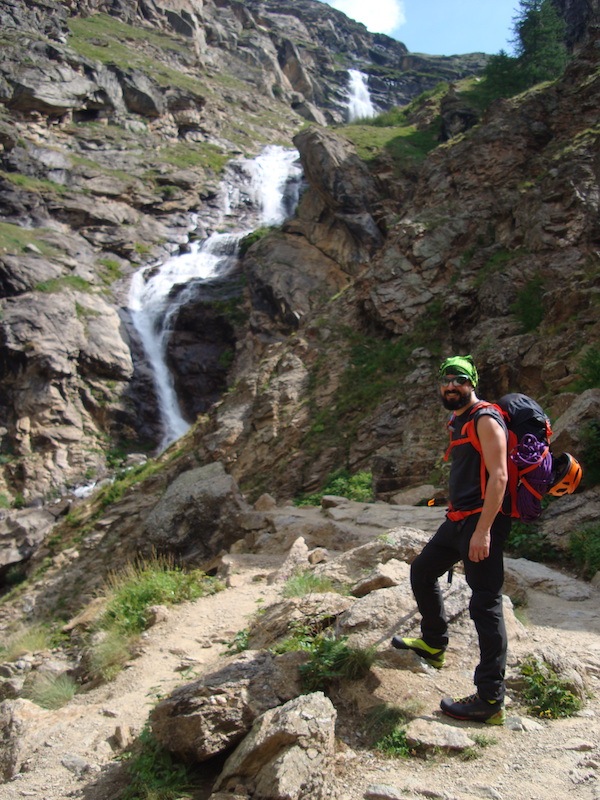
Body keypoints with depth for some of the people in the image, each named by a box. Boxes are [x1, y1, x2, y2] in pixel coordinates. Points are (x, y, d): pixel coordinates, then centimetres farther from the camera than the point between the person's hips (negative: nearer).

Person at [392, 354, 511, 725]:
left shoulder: (486, 420, -12)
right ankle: (434, 645, 39)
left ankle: (491, 701, -2)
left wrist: (483, 531, -26)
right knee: (422, 571, 20)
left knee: (486, 604, -8)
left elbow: (498, 476, -21)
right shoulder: (459, 422, 18)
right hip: (459, 520, 10)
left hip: (482, 521, -10)